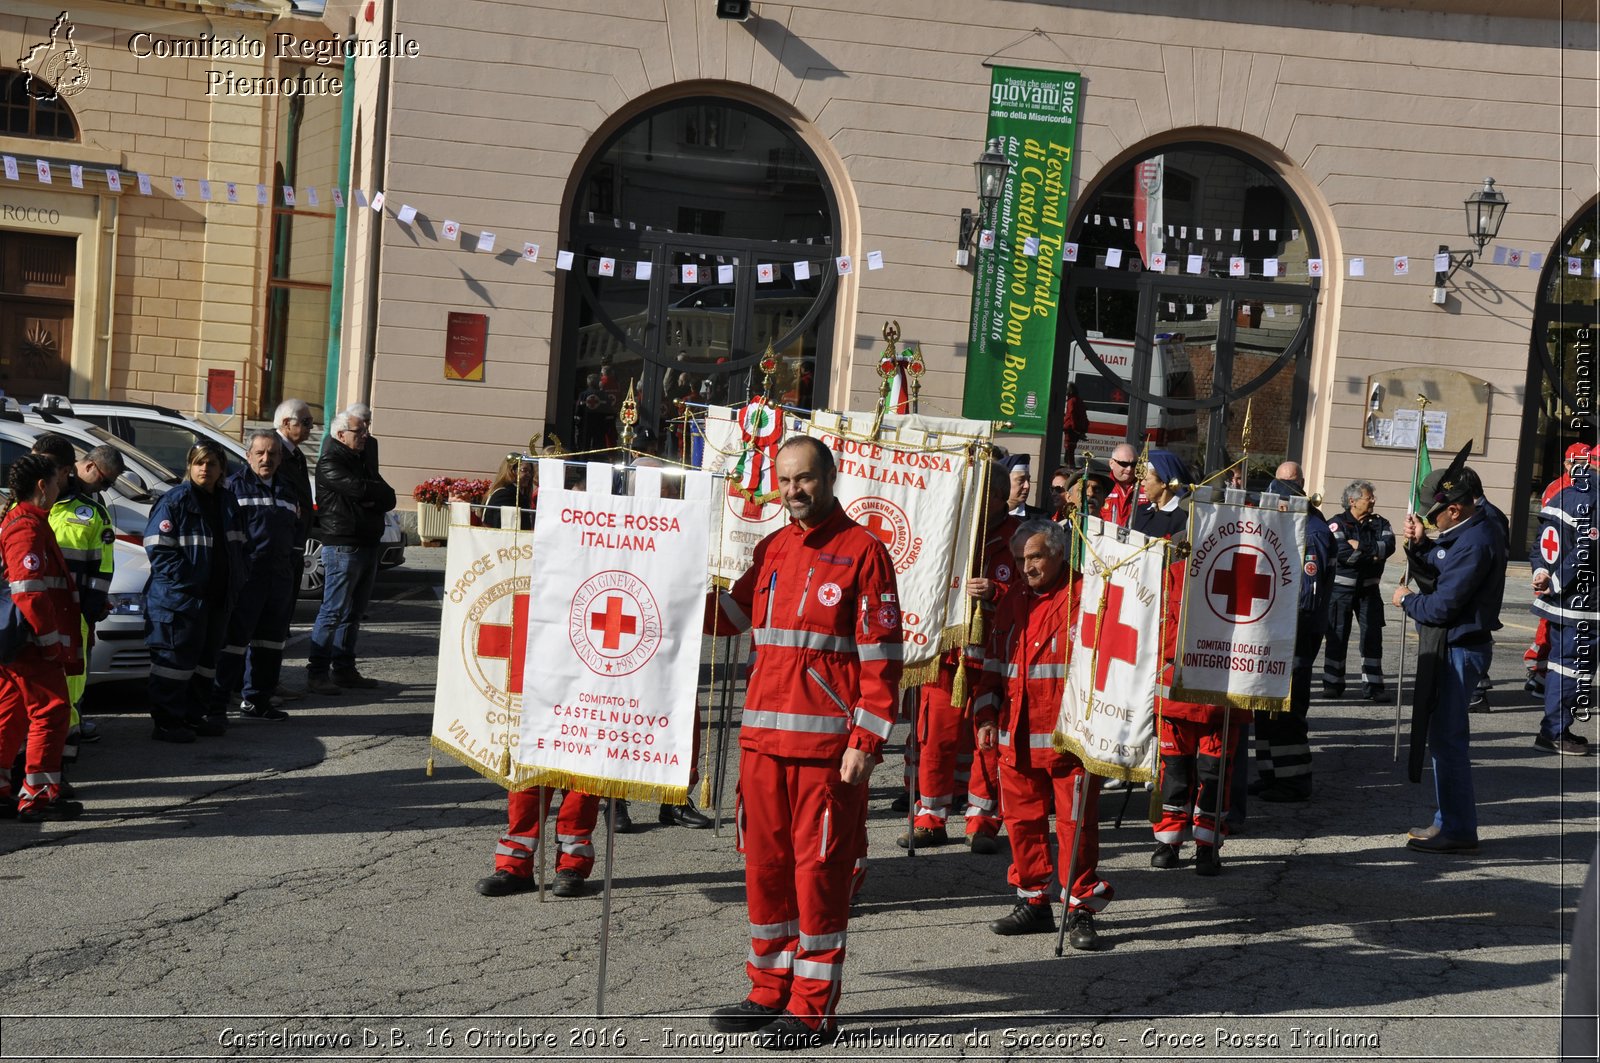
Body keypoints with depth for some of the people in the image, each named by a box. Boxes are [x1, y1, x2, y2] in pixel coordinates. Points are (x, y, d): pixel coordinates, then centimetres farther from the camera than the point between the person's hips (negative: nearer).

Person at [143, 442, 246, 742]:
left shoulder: (227, 503, 13)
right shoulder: (175, 501, -10)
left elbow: (237, 546, 21)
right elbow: (159, 548, -15)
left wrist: (235, 582, 8)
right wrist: (186, 580, -19)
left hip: (217, 599, 8)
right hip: (179, 599, -7)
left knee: (206, 656, 14)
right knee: (176, 658, -5)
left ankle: (197, 714, 25)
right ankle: (167, 721, 1)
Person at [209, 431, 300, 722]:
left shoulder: (286, 490, 18)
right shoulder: (233, 486, -2)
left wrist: (293, 573, 18)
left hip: (280, 578, 7)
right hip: (246, 576, -7)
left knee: (270, 640, 11)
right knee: (234, 639, -7)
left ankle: (256, 699, 21)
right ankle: (218, 703, -4)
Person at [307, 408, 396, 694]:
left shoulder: (360, 462, 20)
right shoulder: (330, 464, -8)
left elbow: (389, 499, 12)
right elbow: (359, 489, -22)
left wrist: (372, 500, -9)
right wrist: (378, 492, -2)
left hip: (367, 545, 9)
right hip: (342, 545, -9)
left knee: (353, 612, 12)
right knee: (334, 612, -10)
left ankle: (344, 669, 18)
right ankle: (316, 673, -8)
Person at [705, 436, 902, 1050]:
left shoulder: (862, 551, -5)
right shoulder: (773, 549, 15)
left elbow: (880, 657, -8)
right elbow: (726, 613, 16)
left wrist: (865, 741, -14)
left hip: (826, 742, -6)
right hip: (762, 736, 6)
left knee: (819, 868, -2)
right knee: (765, 863, 11)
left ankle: (812, 1009, 5)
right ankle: (770, 992, 22)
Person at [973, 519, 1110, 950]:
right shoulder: (1012, 604, 15)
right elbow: (994, 664, 20)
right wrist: (986, 716, 11)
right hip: (1016, 737, 6)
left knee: (1076, 823, -3)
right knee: (1022, 820, 11)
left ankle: (1080, 910, 5)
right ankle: (1032, 903, 22)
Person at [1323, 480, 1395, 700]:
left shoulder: (1380, 524, 7)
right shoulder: (1338, 524, -5)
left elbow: (1388, 547, -12)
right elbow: (1341, 553, -21)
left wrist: (1360, 547, -17)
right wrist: (1372, 553, -12)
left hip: (1369, 589, 3)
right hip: (1341, 588, -3)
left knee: (1372, 636, -1)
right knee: (1337, 635, 2)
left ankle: (1372, 685, 2)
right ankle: (1333, 684, 12)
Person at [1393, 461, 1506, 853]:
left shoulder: (1474, 543, -22)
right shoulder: (1464, 532, 10)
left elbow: (1441, 606, -23)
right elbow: (1436, 579, 15)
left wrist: (1406, 600, -4)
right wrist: (1418, 545, 0)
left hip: (1459, 649, -11)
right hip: (1452, 645, 11)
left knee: (1446, 736, -6)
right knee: (1445, 734, 16)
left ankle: (1458, 831, 0)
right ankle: (1450, 821, 26)